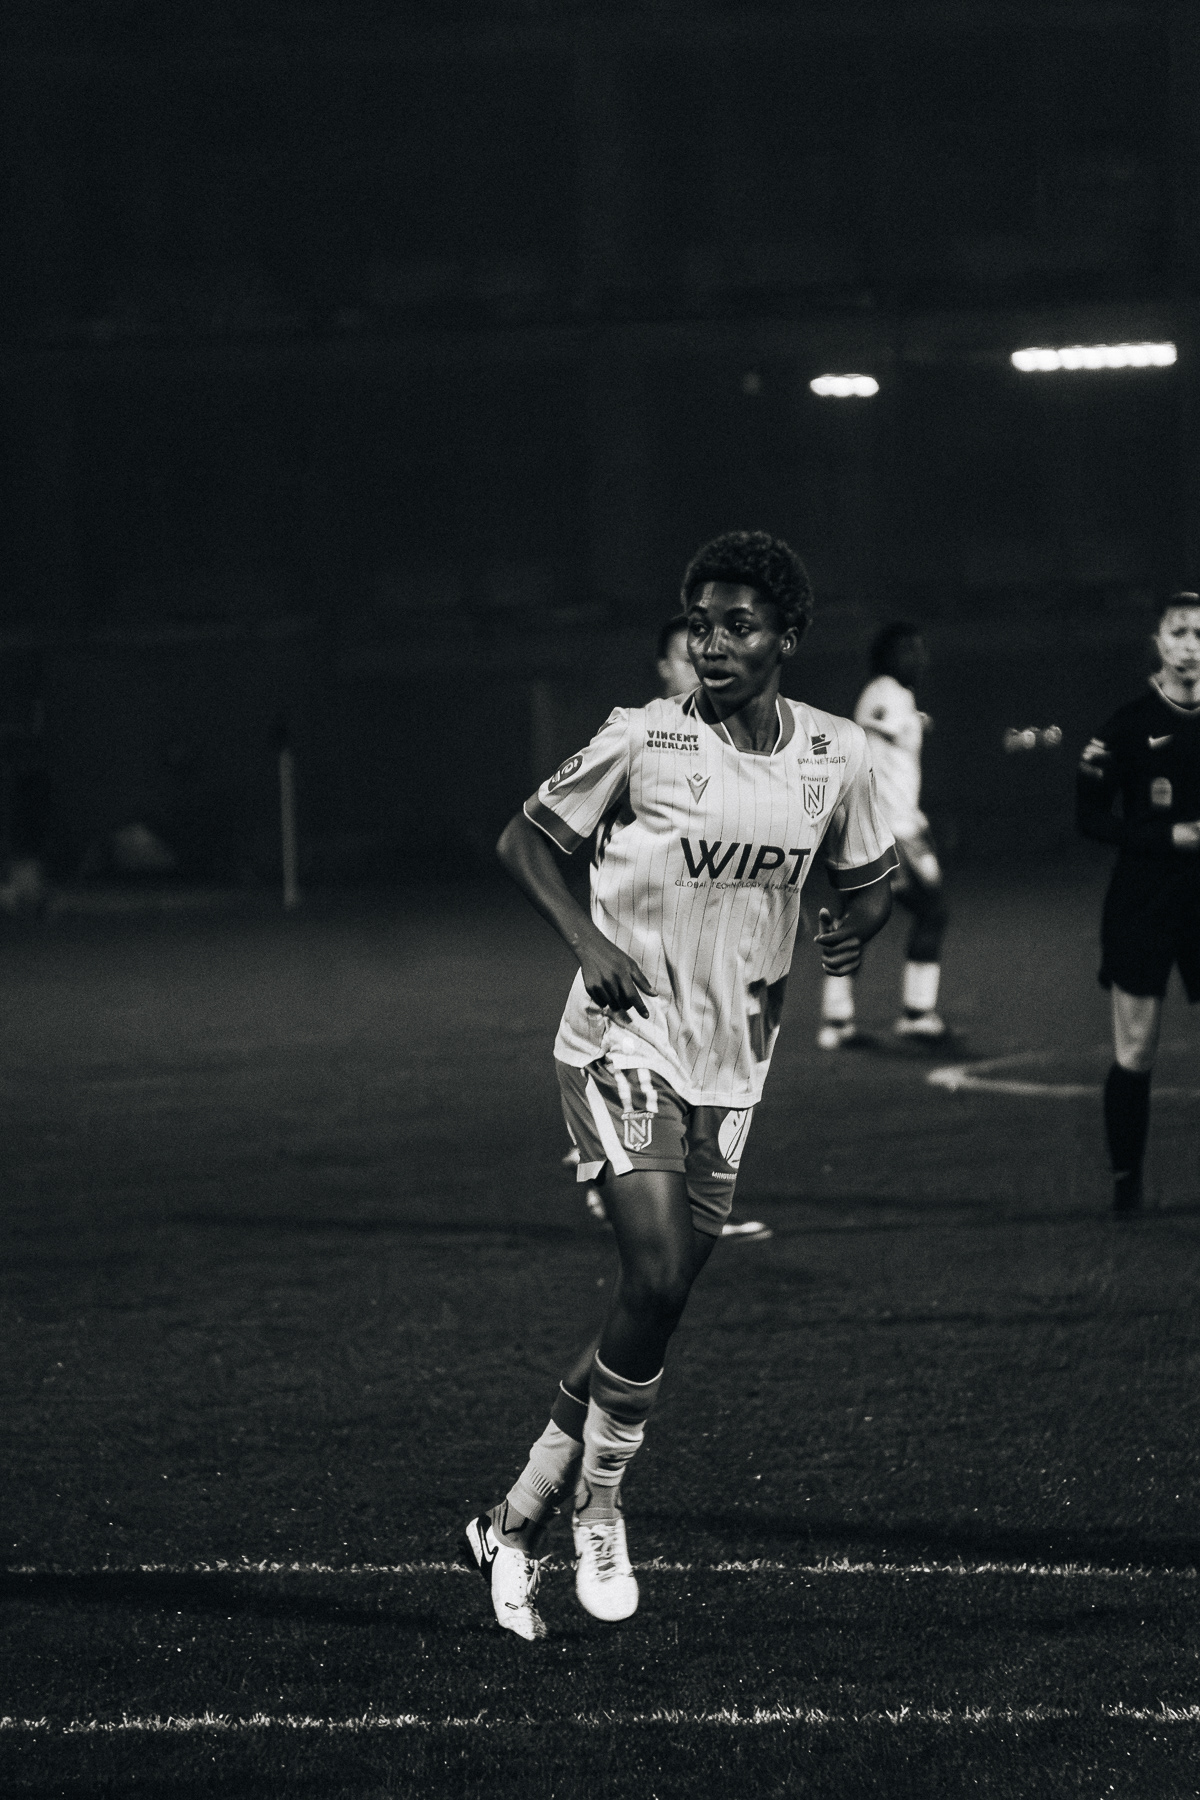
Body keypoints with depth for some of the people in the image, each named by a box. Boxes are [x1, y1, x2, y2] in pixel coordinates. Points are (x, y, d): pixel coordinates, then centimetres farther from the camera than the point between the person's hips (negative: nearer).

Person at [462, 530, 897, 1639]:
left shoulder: (835, 755, 1)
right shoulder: (645, 741, -11)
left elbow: (867, 873, 19)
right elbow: (526, 840, -1)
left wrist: (859, 923, -1)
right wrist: (590, 940, -14)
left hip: (731, 1068, 5)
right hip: (625, 1045, -5)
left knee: (657, 1314, 5)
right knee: (655, 1279, -19)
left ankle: (517, 1524, 18)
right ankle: (599, 1508, 2)